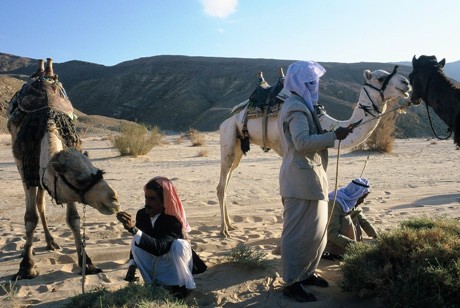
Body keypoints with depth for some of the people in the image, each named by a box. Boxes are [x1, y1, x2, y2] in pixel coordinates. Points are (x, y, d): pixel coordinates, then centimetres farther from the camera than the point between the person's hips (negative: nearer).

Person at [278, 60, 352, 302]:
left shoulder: (299, 105, 19)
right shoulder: (297, 107, -15)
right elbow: (303, 142, -26)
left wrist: (332, 136, 14)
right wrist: (334, 136, -21)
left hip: (308, 177, 11)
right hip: (302, 179, -11)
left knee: (316, 229, 18)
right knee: (300, 232, -3)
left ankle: (306, 273, 31)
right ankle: (292, 283, 8)